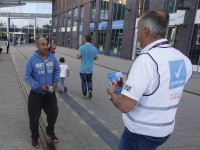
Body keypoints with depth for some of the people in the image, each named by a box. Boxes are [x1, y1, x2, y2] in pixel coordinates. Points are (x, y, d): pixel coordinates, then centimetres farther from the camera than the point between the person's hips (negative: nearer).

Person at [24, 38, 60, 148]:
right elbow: (27, 76, -13)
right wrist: (39, 86, -22)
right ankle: (34, 137, 36)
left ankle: (50, 131, 43)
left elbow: (57, 70, 10)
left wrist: (55, 81, -6)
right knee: (34, 117, 9)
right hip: (36, 93, -3)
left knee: (53, 113, 14)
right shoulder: (32, 59, -16)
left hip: (50, 93, 3)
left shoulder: (52, 57, -5)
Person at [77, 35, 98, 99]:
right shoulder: (94, 48, -1)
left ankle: (84, 95, 17)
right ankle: (90, 90, -4)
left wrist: (82, 56, 6)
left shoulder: (82, 47, -11)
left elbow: (78, 57, -16)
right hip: (90, 69, 3)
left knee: (83, 81, 10)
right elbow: (96, 58, 1)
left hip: (83, 69, -3)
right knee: (89, 81, 20)